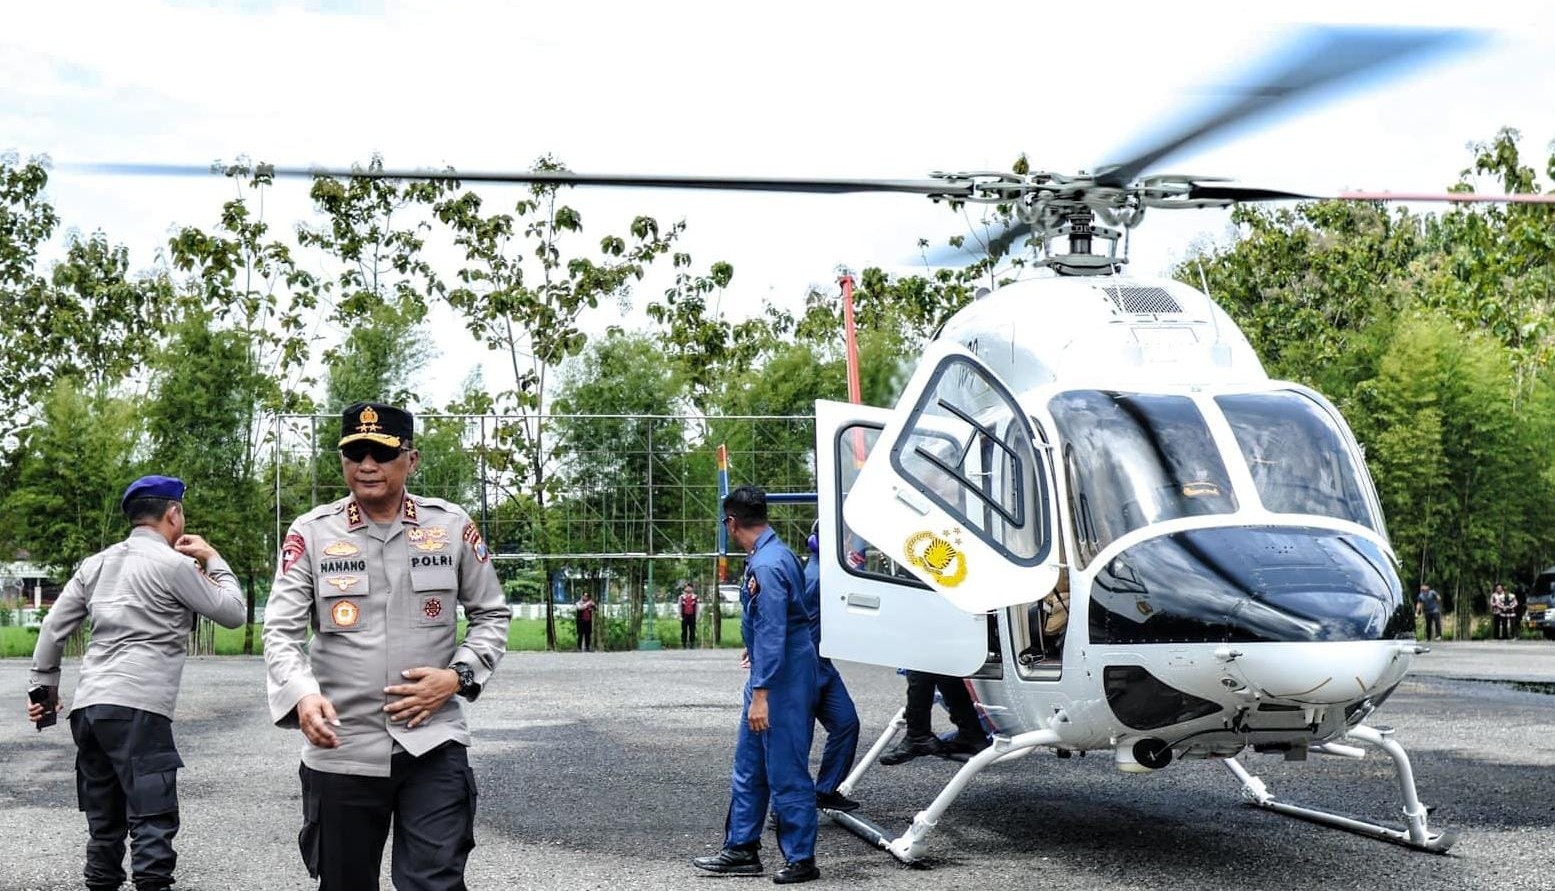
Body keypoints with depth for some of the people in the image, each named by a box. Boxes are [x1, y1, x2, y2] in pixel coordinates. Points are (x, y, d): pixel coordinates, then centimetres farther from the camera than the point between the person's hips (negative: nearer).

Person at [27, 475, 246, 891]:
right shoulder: (173, 564, -4)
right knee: (153, 824, -8)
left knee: (104, 825, 13)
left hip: (87, 707, 7)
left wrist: (45, 687, 24)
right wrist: (213, 559, 14)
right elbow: (234, 614, 3)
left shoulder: (96, 564, 16)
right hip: (137, 708, -7)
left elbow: (52, 629, 16)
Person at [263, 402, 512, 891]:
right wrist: (303, 695, -26)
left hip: (432, 744, -1)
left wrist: (458, 676, -8)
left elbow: (491, 616, 11)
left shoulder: (452, 527, 2)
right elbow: (281, 631, -6)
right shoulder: (311, 533, 0)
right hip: (342, 750, 1)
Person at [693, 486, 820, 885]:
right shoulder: (769, 555, 10)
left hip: (782, 679, -11)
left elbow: (773, 634, -25)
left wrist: (761, 693, -25)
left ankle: (801, 859, 8)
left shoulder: (767, 566, -21)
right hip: (770, 675, 11)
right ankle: (742, 849, 23)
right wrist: (756, 650, 40)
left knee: (786, 772, -1)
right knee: (748, 768, 15)